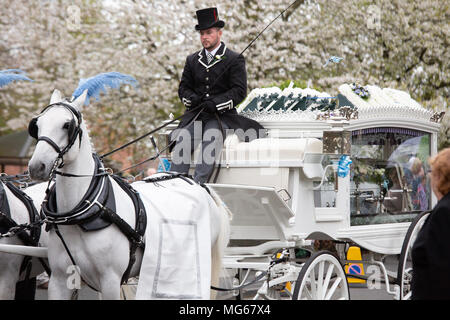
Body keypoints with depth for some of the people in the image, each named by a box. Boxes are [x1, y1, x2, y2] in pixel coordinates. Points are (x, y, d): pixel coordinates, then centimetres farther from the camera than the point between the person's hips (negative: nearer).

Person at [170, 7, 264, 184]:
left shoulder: (234, 60, 2)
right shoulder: (192, 60, 17)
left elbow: (239, 91, -5)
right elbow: (183, 88, 17)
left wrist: (216, 103, -19)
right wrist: (192, 99, -6)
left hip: (223, 115, -4)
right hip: (196, 114, 4)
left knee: (211, 138, -33)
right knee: (182, 139, -24)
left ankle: (198, 184, -41)